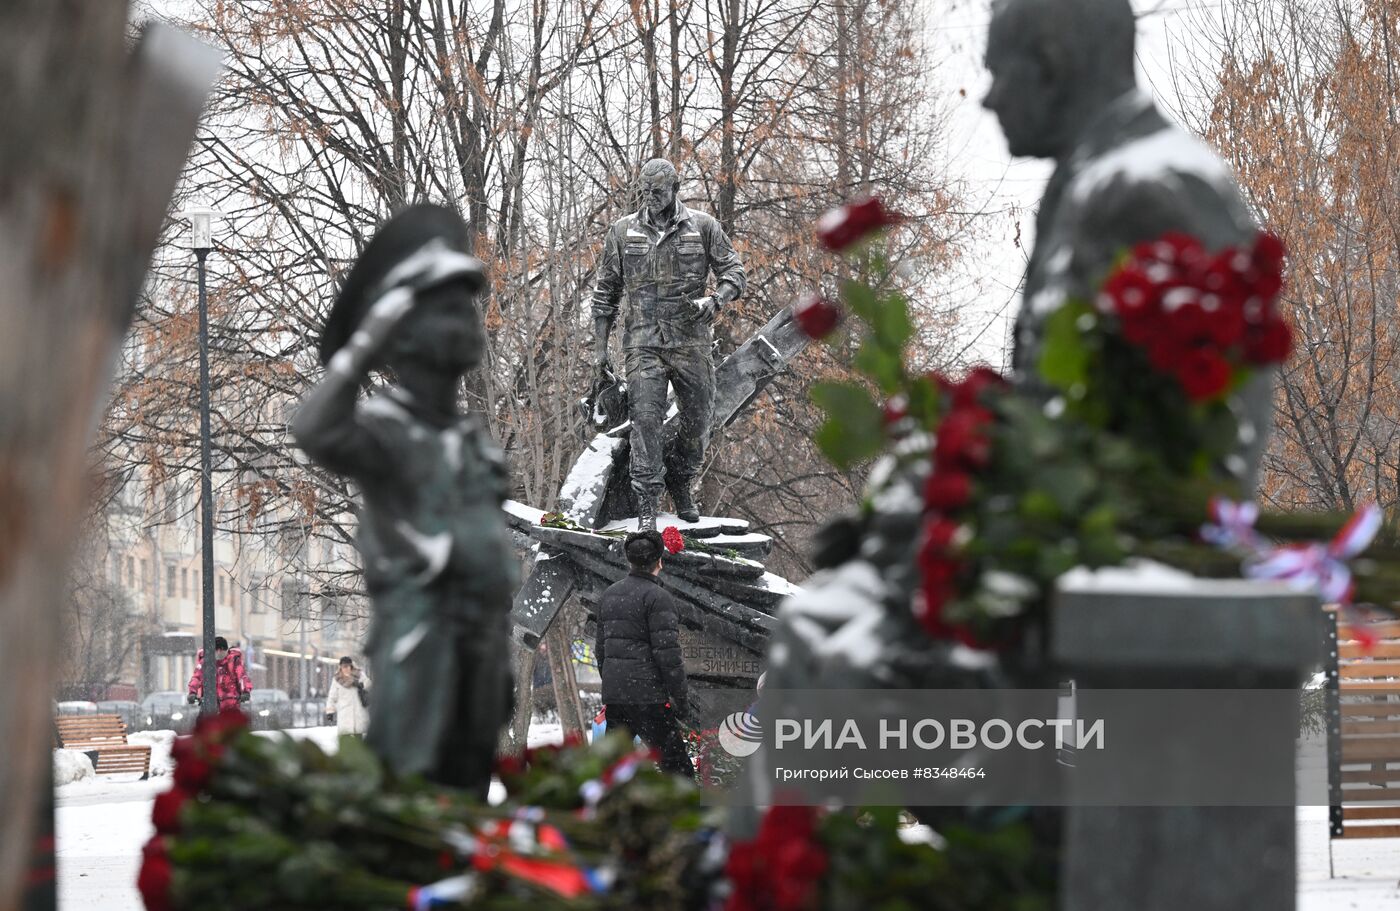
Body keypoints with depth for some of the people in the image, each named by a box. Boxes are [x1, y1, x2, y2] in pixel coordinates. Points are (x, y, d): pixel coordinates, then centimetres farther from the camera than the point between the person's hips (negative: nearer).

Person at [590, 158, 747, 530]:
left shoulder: (703, 227, 4)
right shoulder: (622, 231, 6)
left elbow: (734, 273, 5)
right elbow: (605, 294, 10)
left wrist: (714, 301, -17)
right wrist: (599, 350, 6)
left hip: (691, 341, 1)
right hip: (643, 342, -1)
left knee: (698, 421, 6)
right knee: (646, 419, -12)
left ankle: (681, 485, 33)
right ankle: (646, 506, -12)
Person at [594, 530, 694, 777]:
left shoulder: (609, 595, 14)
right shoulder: (657, 597, -10)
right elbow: (668, 654, -15)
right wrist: (681, 700, -9)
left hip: (613, 694, 7)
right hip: (648, 696, -7)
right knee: (677, 766, -4)